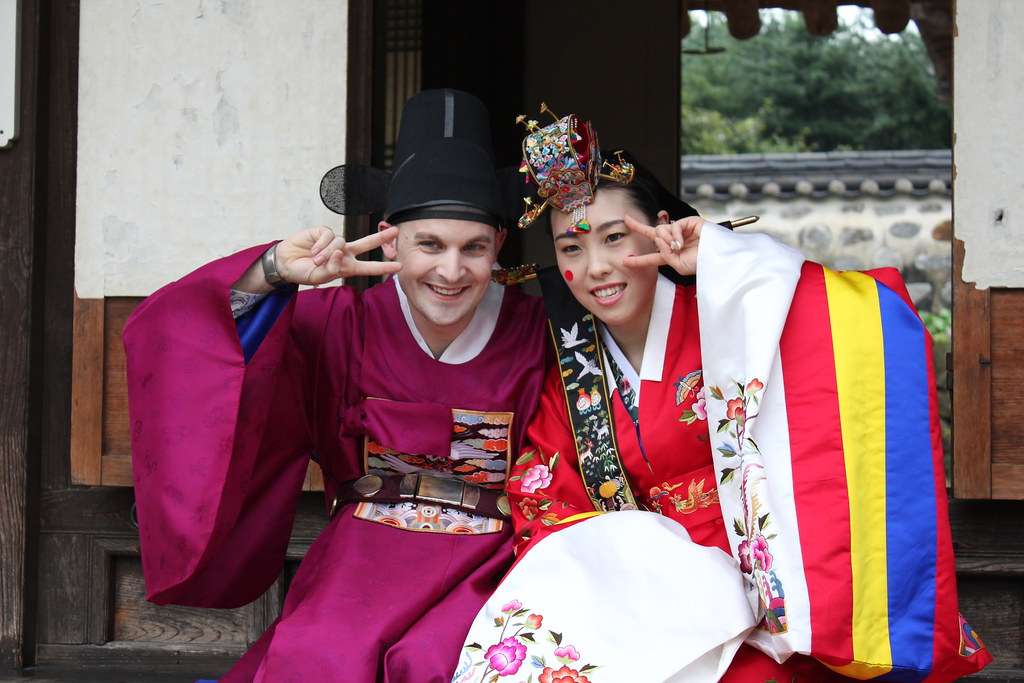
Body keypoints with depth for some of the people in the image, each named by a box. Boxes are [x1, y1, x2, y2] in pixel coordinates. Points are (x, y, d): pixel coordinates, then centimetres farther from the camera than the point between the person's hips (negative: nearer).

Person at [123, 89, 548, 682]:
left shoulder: (533, 332, -4)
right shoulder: (345, 326, -1)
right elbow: (177, 336, -6)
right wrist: (272, 273, -19)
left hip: (485, 568, -1)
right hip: (362, 560, 1)